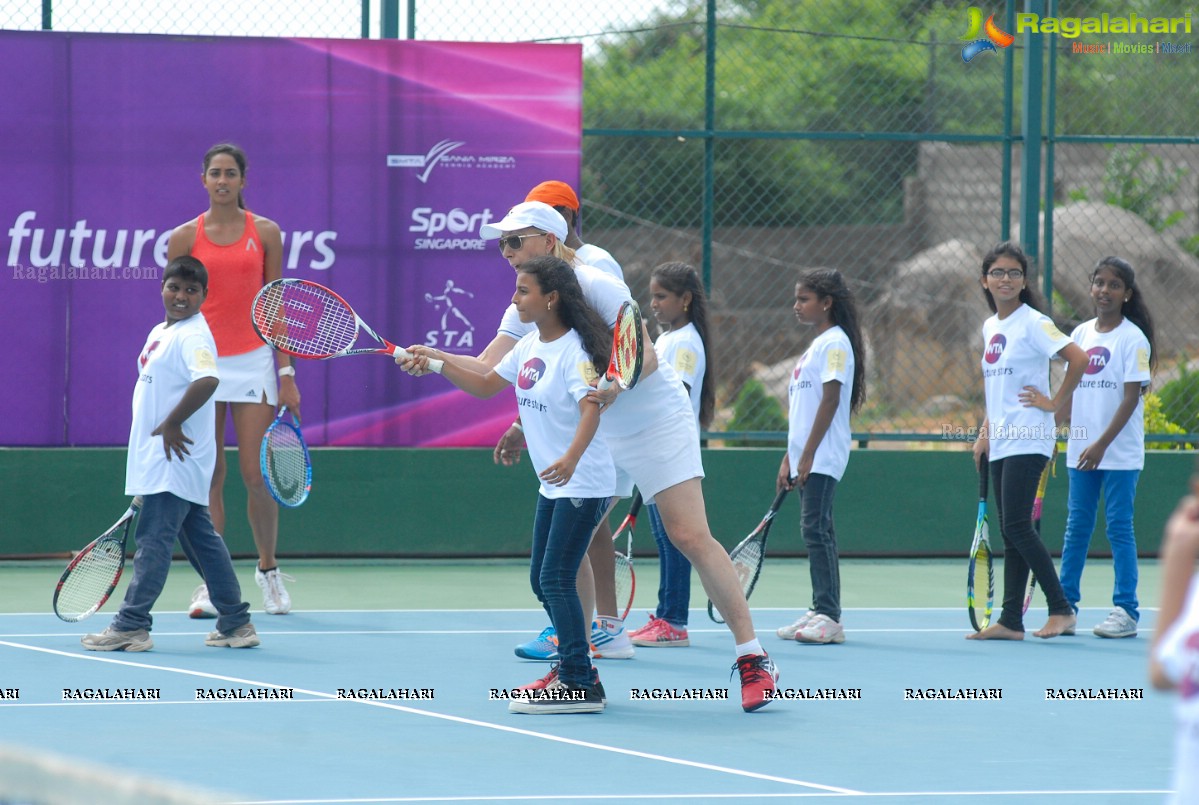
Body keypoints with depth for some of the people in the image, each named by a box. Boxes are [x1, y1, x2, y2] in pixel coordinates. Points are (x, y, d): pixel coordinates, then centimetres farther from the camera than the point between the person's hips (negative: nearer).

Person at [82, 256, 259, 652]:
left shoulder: (192, 337, -15)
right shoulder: (160, 333, 15)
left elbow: (207, 380, -33)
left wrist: (172, 425, -25)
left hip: (175, 458, -10)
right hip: (160, 459, 10)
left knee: (154, 537, -8)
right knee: (202, 538, 12)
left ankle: (131, 625, -7)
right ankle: (235, 623, 16)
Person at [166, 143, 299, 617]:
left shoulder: (265, 233, 5)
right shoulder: (185, 237, 4)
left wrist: (287, 374, 1)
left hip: (253, 361, 0)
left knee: (257, 475, -4)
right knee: (208, 478, 0)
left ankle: (268, 569, 15)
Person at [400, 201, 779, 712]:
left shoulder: (597, 287, -18)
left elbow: (646, 356, -23)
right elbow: (487, 371, -6)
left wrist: (615, 387, -42)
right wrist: (434, 360, -23)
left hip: (659, 422, -7)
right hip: (601, 436, 7)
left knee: (691, 537, -14)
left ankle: (753, 659, -11)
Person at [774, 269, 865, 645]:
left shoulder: (835, 343, -9)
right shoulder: (814, 346, 20)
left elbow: (830, 401, -16)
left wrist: (808, 455, -19)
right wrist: (789, 458, 18)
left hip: (822, 457, -10)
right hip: (806, 459, 10)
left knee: (816, 530, -13)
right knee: (817, 533, 10)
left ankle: (829, 617, -15)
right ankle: (820, 613, 12)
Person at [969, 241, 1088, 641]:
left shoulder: (1033, 323, -9)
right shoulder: (990, 327, 15)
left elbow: (1079, 359, -18)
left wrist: (1055, 403, -12)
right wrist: (984, 433, 17)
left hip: (1027, 441, -8)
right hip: (1001, 442, 8)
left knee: (1018, 527, -13)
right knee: (1010, 533, 7)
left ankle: (1061, 610, -7)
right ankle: (1010, 620, 7)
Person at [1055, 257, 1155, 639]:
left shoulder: (1133, 338, -7)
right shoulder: (1080, 334, 9)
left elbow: (1131, 397, -13)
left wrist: (1102, 444, -19)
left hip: (1120, 452, -5)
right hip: (1081, 449, 5)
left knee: (1119, 527, -3)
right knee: (1076, 525, 7)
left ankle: (1126, 611, 0)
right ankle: (1066, 604, 12)